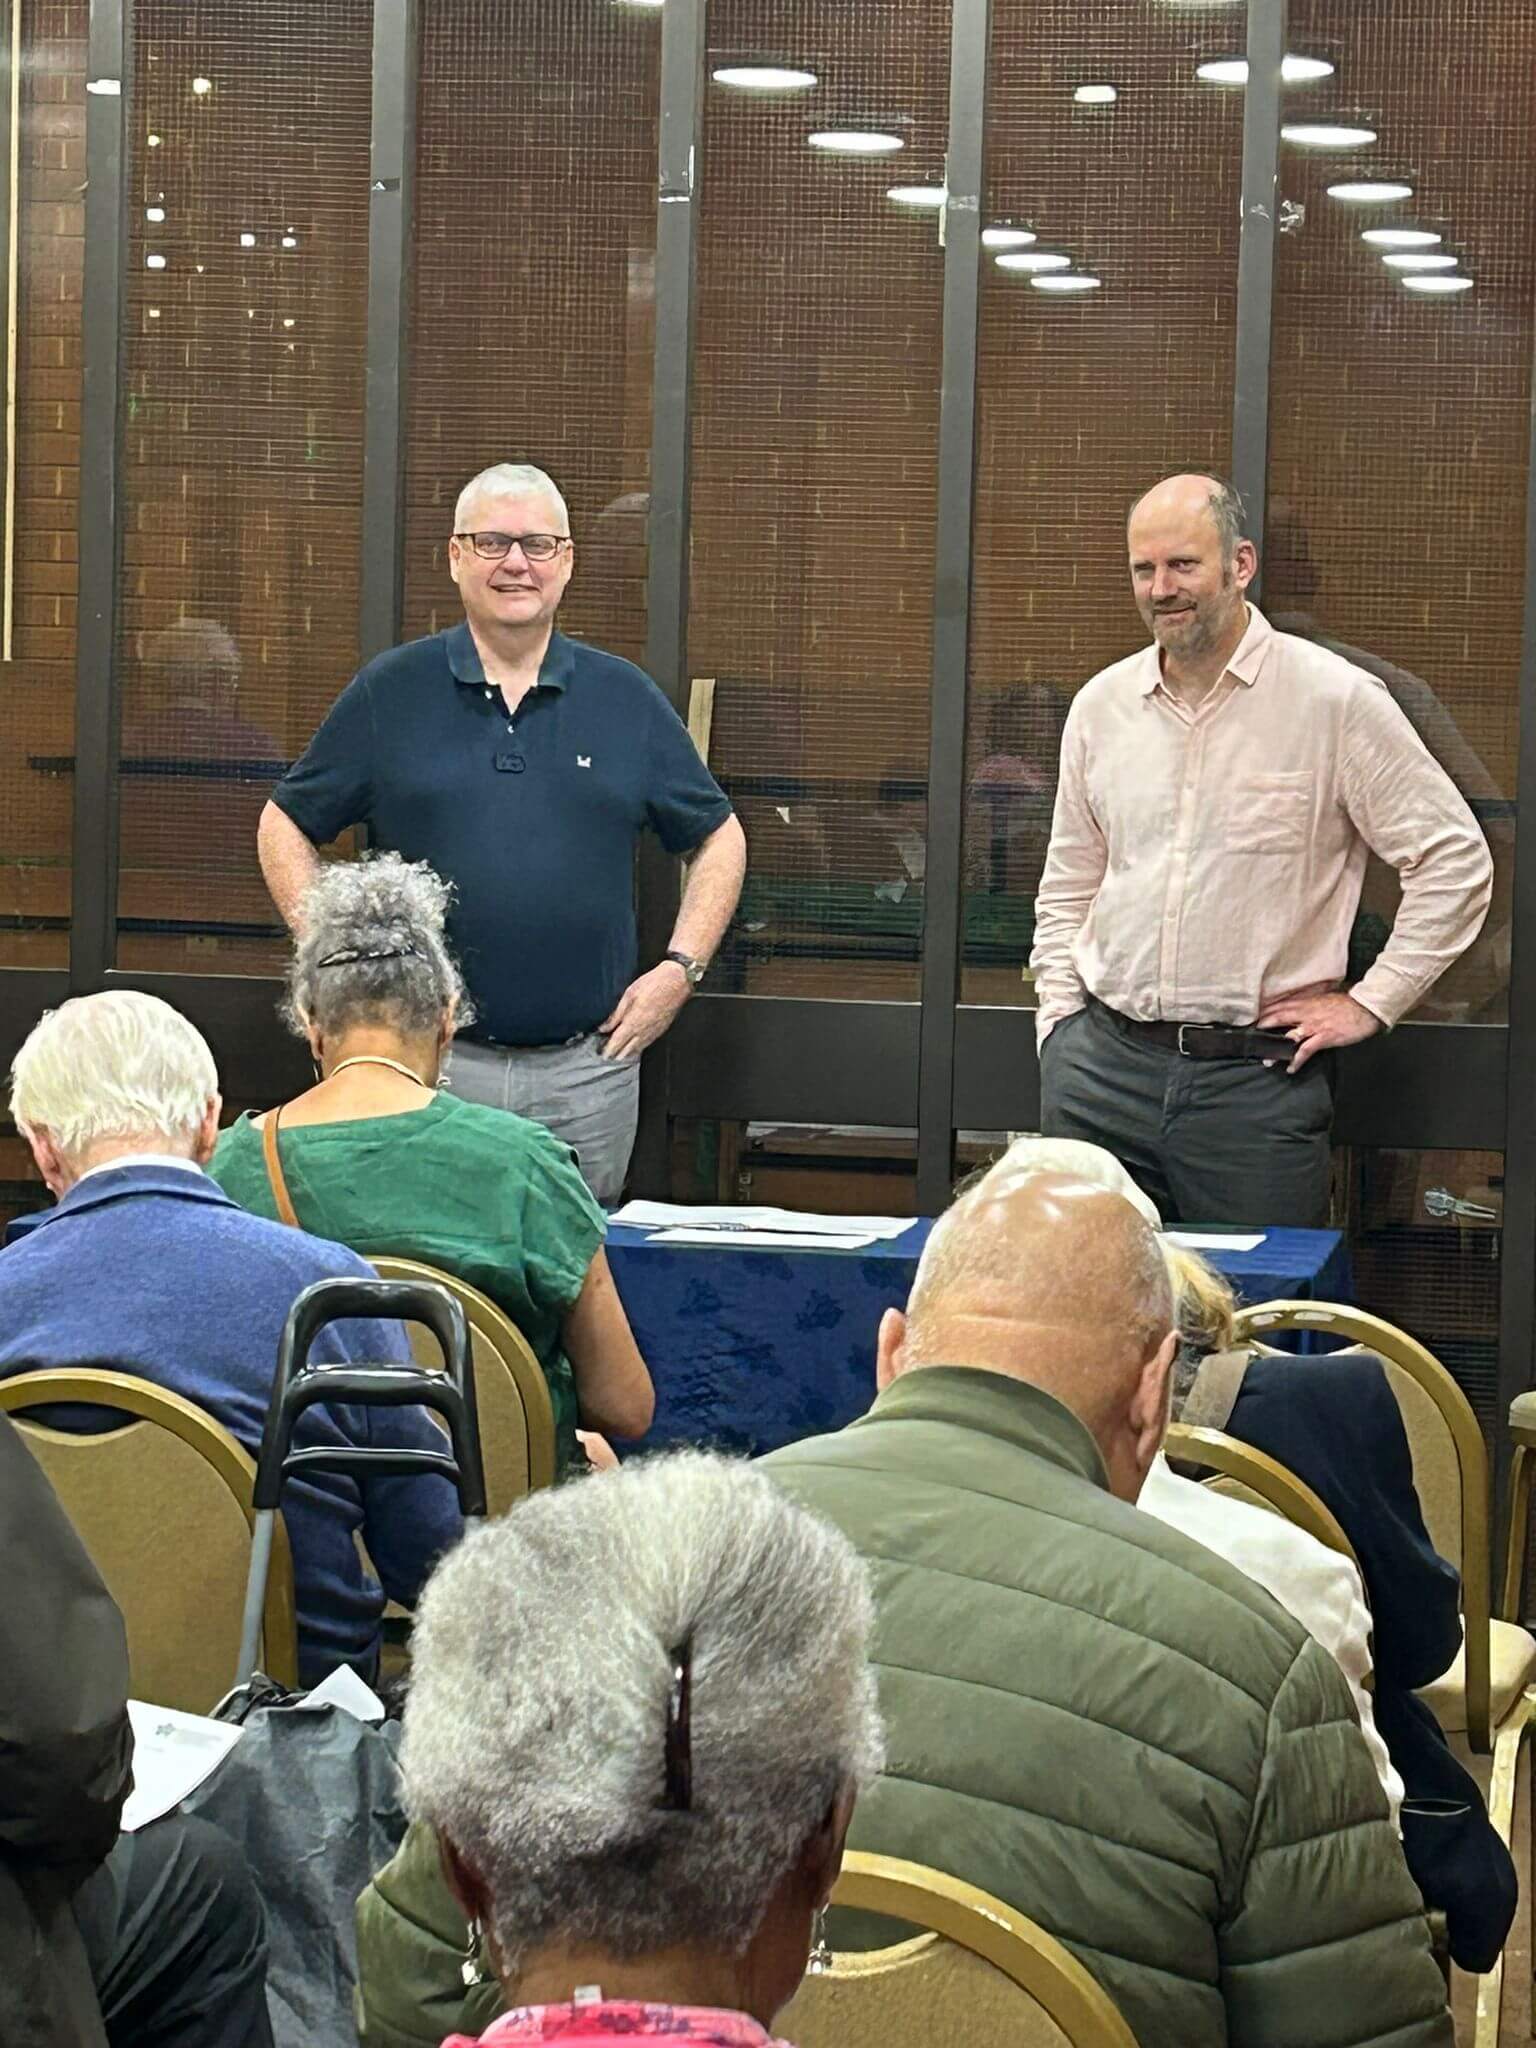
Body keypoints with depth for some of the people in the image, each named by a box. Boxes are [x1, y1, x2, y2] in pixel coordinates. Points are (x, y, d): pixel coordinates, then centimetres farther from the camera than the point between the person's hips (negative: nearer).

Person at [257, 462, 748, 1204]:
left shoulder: (625, 699, 8)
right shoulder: (390, 693, 5)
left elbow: (718, 838, 16)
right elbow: (285, 825, 11)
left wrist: (680, 968, 4)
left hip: (586, 1074, 1)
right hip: (429, 1066, -1)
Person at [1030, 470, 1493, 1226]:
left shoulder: (1336, 700, -4)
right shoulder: (1101, 705, 10)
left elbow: (1455, 858, -1)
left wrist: (1372, 1001, -3)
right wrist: (1060, 1022, 11)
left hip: (1258, 1079, -4)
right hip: (1102, 1065, 4)